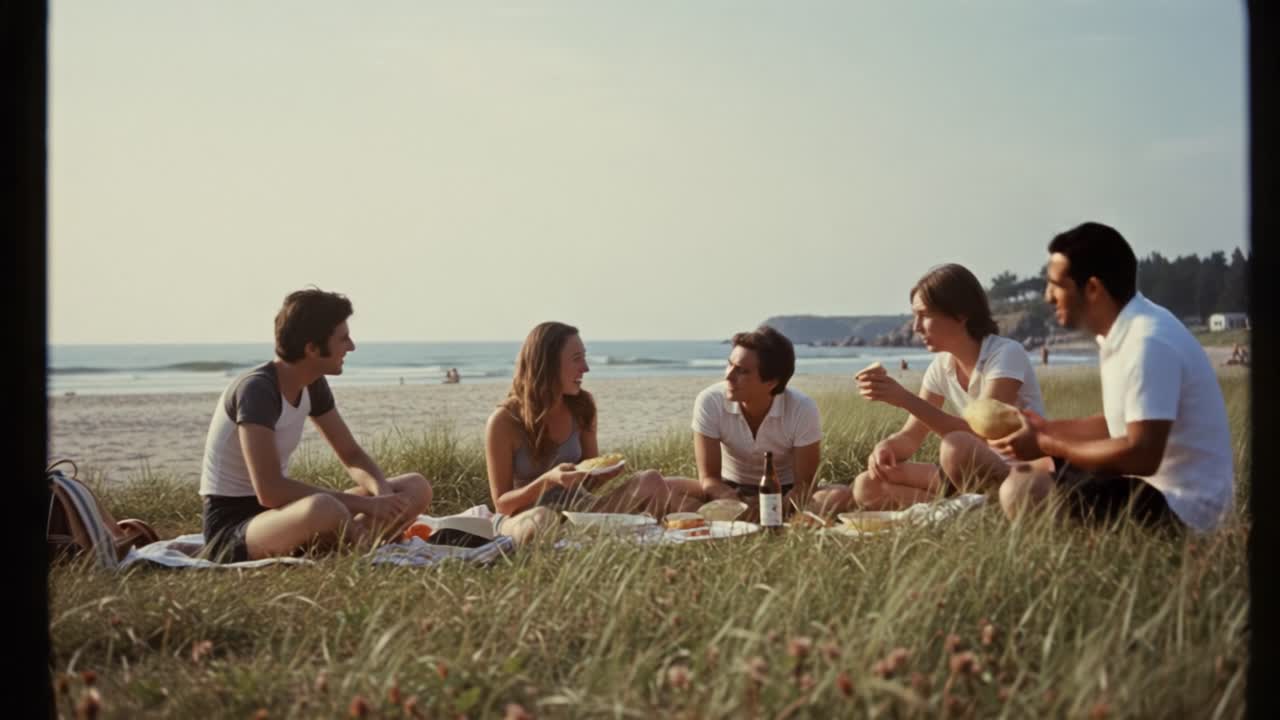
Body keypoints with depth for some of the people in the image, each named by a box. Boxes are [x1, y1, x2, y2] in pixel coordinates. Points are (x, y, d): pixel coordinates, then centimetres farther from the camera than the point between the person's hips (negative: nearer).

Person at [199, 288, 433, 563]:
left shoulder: (313, 386, 3)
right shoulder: (256, 389, -22)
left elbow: (352, 455, 12)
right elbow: (269, 490, -30)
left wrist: (382, 493, -12)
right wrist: (365, 504, -26)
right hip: (232, 529, -8)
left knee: (416, 487, -2)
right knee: (323, 508, -42)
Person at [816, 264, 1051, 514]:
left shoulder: (1006, 354, -16)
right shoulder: (941, 367, 5)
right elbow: (911, 437, 7)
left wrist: (905, 399, -31)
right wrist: (885, 447, -18)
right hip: (978, 476, 7)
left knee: (956, 447, -37)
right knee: (868, 486, -5)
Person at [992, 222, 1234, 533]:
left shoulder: (1148, 342, -23)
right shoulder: (1124, 331, 7)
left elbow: (1142, 455, -28)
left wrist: (1046, 445, -19)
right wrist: (1047, 428, 9)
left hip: (1177, 502, -10)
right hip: (1154, 482, 10)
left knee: (1021, 492, -22)